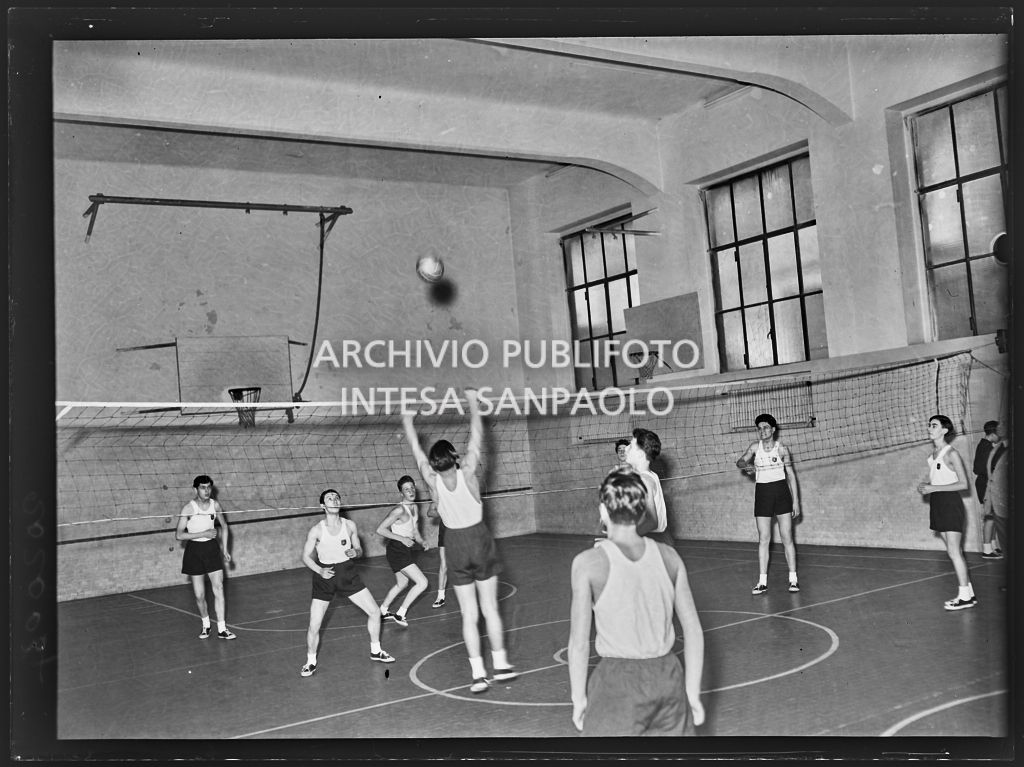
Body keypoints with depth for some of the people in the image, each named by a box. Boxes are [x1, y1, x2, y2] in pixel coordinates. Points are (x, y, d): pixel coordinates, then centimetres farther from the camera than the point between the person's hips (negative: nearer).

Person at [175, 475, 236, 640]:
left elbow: (224, 526, 15)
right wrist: (203, 534, -21)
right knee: (199, 595, 3)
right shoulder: (188, 508, -13)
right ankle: (206, 624, 26)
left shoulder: (215, 505, -1)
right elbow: (179, 535, -16)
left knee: (218, 589, -7)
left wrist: (224, 549, 12)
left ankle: (222, 629, -4)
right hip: (194, 550, -2)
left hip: (212, 548, 2)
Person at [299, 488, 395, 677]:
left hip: (348, 574, 3)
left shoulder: (349, 525, -4)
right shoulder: (317, 530, -13)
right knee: (313, 627, -6)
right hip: (325, 576, -3)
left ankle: (375, 652, 25)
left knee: (374, 612, 3)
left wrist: (355, 552, -15)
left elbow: (359, 550, 9)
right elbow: (305, 557, -5)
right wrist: (320, 571, -21)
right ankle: (311, 662, 20)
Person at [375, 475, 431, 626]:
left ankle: (383, 611, 43)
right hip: (397, 551, -9)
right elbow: (380, 529, -20)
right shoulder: (400, 510, -20)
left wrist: (422, 543, -1)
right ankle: (400, 614, -1)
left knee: (402, 584, 24)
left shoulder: (415, 507, 7)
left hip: (407, 549, 9)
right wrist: (402, 539, -22)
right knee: (422, 582, -12)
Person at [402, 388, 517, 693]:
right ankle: (500, 665, 18)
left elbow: (416, 449, 0)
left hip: (455, 544, 1)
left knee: (469, 614, 5)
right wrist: (473, 403, 6)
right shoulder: (467, 472, -16)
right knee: (490, 608, 9)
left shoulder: (433, 481, -13)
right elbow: (476, 437, -5)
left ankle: (478, 673, 3)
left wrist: (407, 421, 13)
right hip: (479, 539, 0)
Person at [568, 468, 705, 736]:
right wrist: (692, 693, 12)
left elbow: (579, 642, -7)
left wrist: (578, 698, 5)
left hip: (618, 681, -4)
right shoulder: (668, 556, 0)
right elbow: (693, 630, 4)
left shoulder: (588, 563, -10)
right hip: (668, 677, 4)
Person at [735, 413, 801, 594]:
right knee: (763, 539, 1)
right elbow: (740, 461, 15)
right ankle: (762, 581, 4)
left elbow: (791, 475, 1)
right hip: (762, 493, 2)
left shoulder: (781, 448, -3)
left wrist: (796, 501, -2)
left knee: (787, 538, -1)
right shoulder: (755, 447, 2)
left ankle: (793, 578, 7)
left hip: (781, 493, -2)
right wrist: (746, 465, -9)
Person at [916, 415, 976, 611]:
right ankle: (968, 592, 17)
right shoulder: (933, 453, 11)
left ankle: (965, 597, -2)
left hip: (950, 504, -8)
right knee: (954, 552, 11)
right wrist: (925, 486, 2)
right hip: (938, 504, 8)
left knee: (954, 552, -8)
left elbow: (964, 484, -14)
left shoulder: (951, 454, -12)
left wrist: (933, 488, -19)